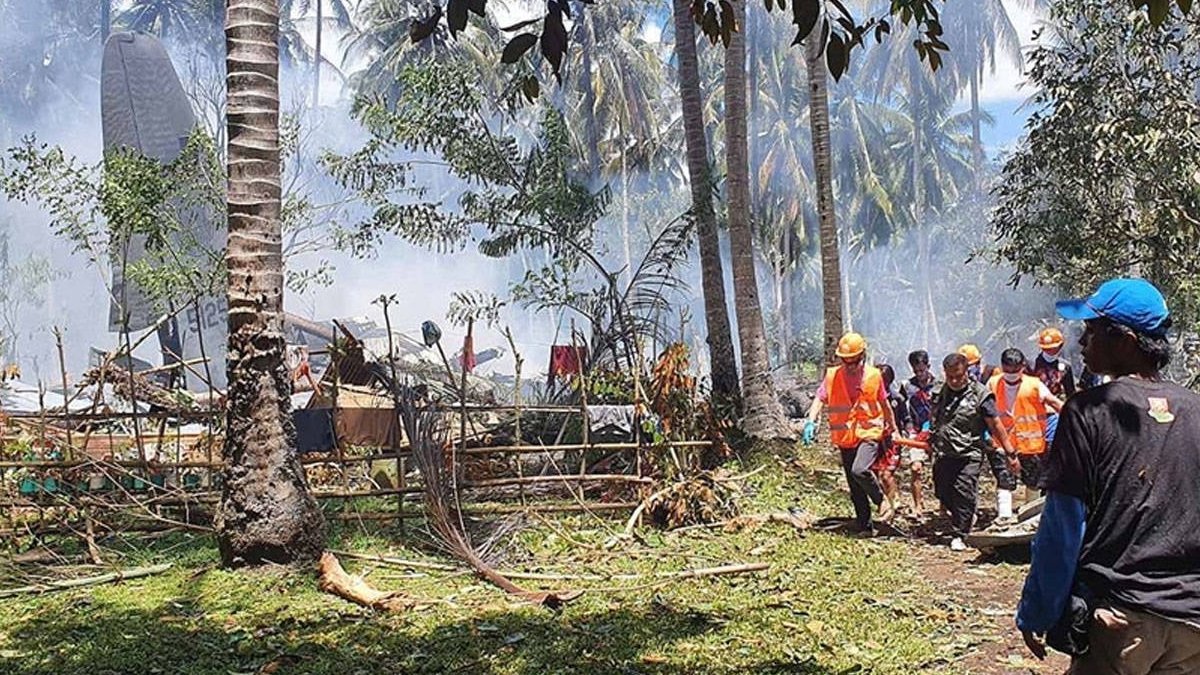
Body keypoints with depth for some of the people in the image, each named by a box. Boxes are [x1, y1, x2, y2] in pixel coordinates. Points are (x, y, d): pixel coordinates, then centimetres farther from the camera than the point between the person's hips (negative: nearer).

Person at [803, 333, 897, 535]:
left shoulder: (874, 375, 0)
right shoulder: (832, 375, 0)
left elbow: (884, 404, 12)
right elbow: (820, 399, -4)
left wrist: (893, 428, 21)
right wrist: (811, 421, -21)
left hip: (870, 433, -3)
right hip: (845, 438, 3)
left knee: (859, 470, -27)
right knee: (855, 488, 8)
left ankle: (882, 501, -1)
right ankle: (865, 526, 20)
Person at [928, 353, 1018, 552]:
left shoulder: (980, 394, -9)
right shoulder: (940, 392, 7)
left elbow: (996, 425, -7)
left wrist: (1010, 453, -5)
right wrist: (931, 441, 28)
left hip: (969, 454, -5)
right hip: (944, 453, 5)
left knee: (964, 492, -10)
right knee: (942, 493, 9)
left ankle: (958, 534, 1)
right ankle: (968, 517, 36)